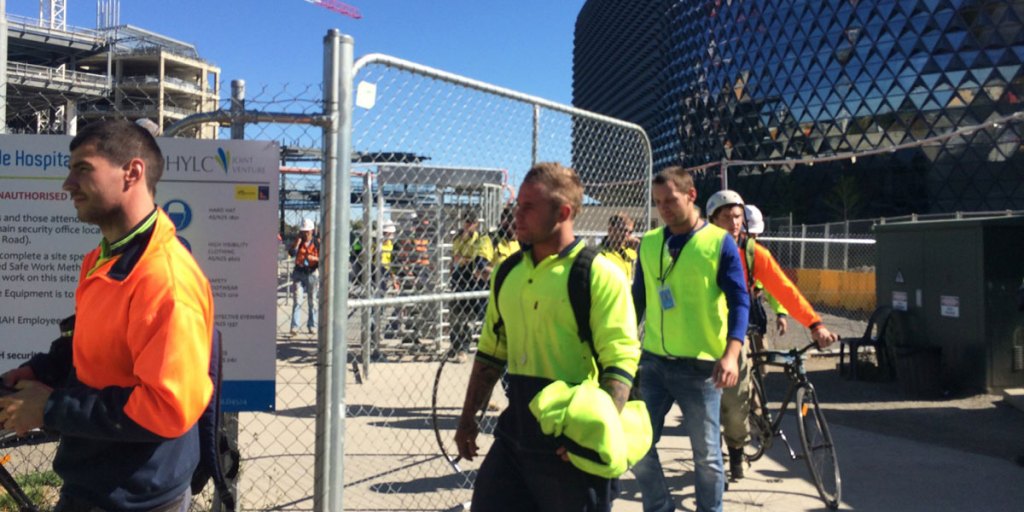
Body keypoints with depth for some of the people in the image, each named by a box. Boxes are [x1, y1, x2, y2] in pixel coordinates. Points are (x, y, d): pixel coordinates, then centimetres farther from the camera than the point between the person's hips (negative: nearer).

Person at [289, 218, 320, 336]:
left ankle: (312, 325, 18)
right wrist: (298, 240, -13)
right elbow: (291, 252, -12)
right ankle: (294, 326, -10)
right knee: (297, 300, -8)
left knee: (312, 301, 9)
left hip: (312, 273, 0)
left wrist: (314, 259, -19)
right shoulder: (298, 241, 5)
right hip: (299, 273, 0)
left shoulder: (317, 242, 1)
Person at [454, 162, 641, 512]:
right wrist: (468, 418, 16)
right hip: (514, 435, 6)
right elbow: (491, 353, 16)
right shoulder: (508, 273, 8)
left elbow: (621, 363, -16)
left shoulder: (598, 275, -12)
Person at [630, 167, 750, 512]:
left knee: (706, 454, 7)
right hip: (653, 361, 4)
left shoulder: (719, 242, -5)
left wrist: (731, 354, -20)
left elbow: (739, 301, -7)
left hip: (701, 366, -4)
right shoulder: (648, 242, 7)